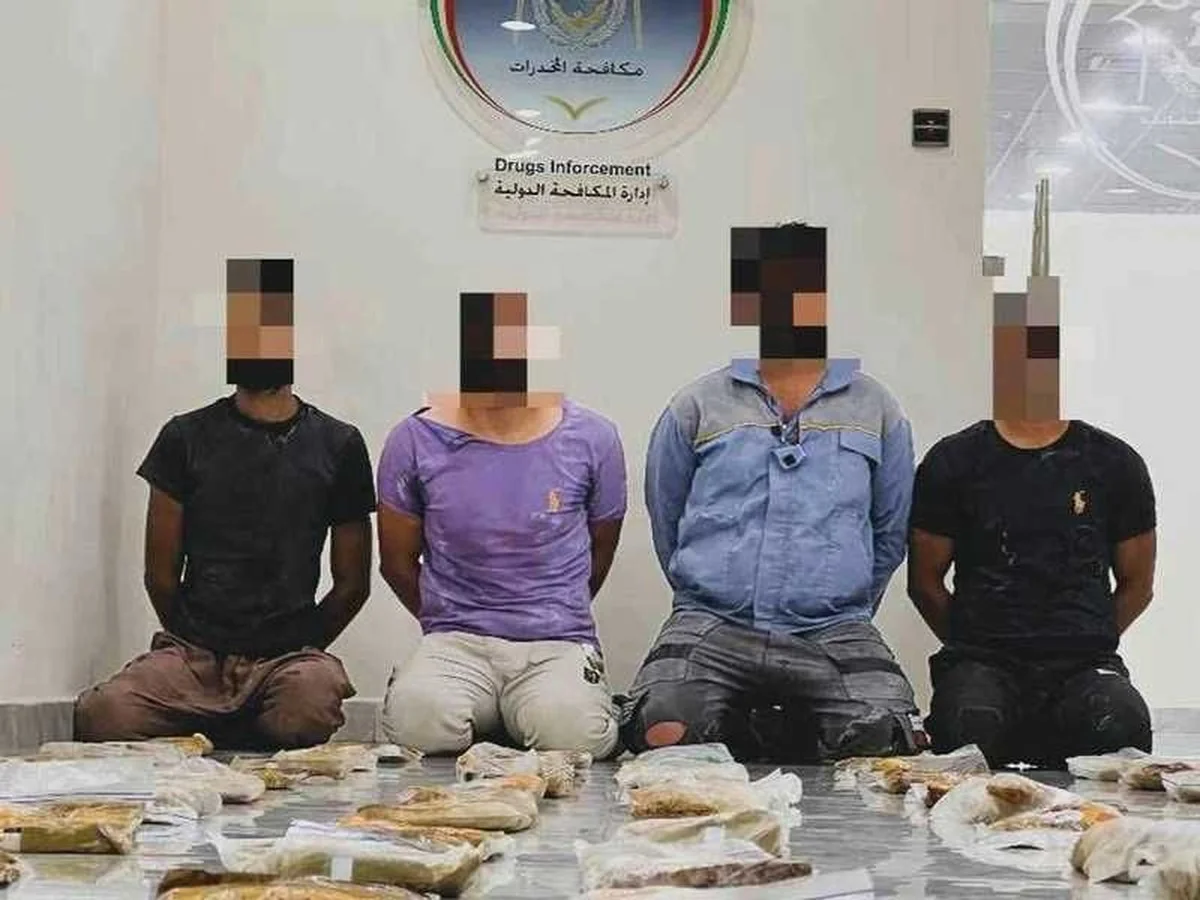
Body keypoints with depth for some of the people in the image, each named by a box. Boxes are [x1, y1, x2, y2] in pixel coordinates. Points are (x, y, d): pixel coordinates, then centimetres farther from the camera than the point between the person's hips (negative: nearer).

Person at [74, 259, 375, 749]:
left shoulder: (337, 446, 7)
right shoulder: (186, 438, 7)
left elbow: (352, 584, 11)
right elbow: (161, 572, 10)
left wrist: (296, 653, 8)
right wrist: (195, 643, 7)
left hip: (290, 657, 1)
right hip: (191, 653, 0)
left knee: (311, 704, -36)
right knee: (101, 716, -31)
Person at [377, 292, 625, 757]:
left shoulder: (590, 440, 2)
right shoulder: (416, 441, 1)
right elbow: (398, 561, 13)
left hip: (559, 644, 0)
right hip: (455, 643, 0)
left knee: (572, 731, -34)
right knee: (419, 719, -35)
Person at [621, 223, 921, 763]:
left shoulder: (875, 409, 14)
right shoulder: (698, 406, 12)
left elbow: (890, 532, 21)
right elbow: (666, 522, 21)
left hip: (832, 636, 1)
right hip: (710, 630, -1)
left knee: (884, 742, -28)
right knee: (665, 735, -31)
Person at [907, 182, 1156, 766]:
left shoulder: (1113, 464, 11)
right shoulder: (954, 463, 8)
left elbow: (1137, 584, 19)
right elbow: (925, 581, 14)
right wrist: (974, 649, 8)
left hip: (1085, 665, 1)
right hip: (982, 661, -1)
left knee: (1119, 723, -34)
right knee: (969, 718, -37)